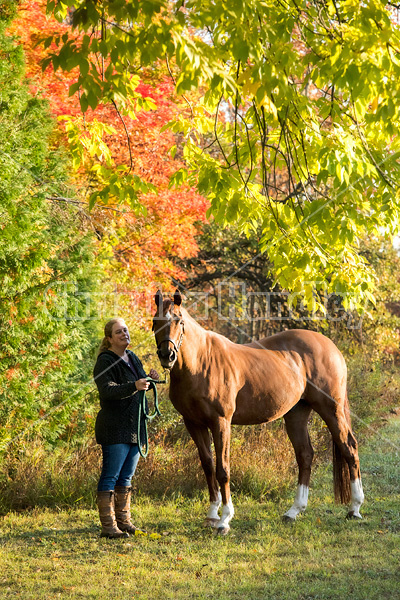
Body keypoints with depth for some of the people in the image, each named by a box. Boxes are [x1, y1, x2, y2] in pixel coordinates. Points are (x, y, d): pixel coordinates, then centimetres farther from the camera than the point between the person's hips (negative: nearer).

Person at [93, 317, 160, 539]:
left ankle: (124, 522, 21)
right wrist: (134, 386, -38)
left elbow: (140, 388, 26)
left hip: (134, 428, 9)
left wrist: (149, 379, 4)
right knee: (110, 476, -7)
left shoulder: (133, 359, 15)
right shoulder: (105, 362, -11)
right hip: (115, 429, -8)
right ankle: (108, 526, -6)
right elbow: (108, 390, -25)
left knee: (126, 477, 14)